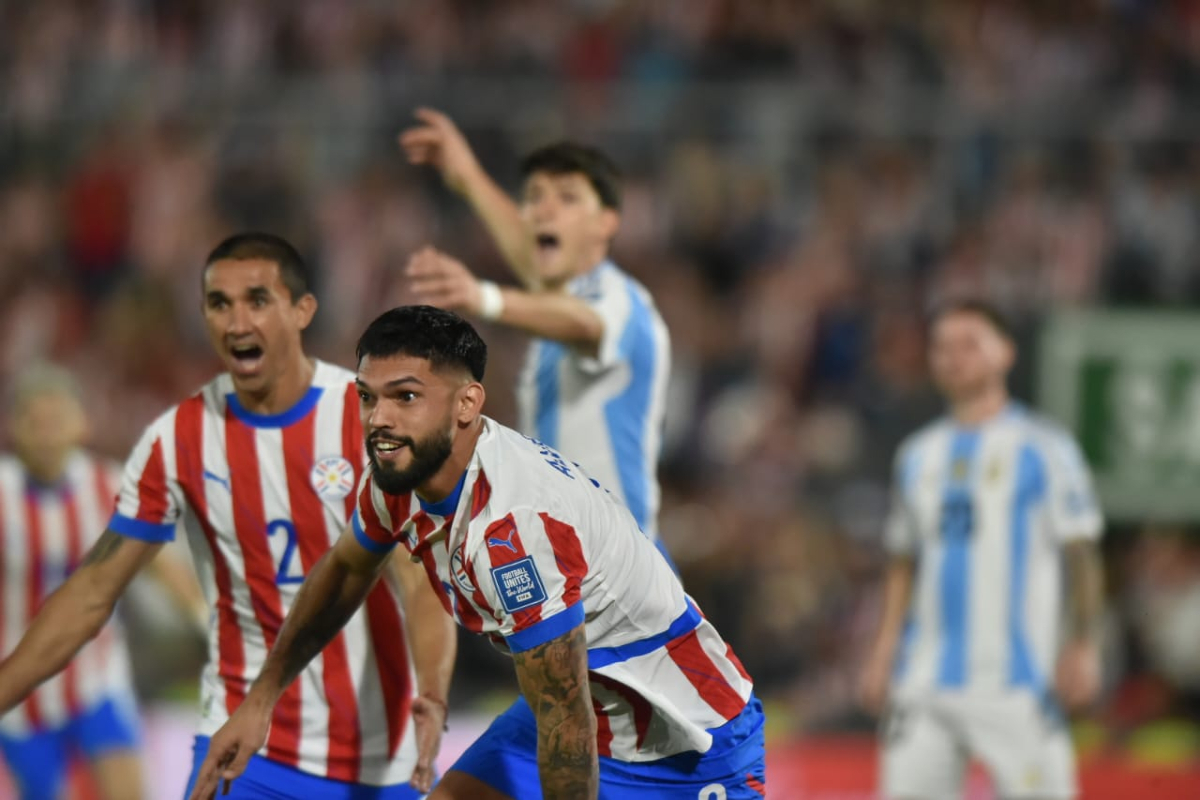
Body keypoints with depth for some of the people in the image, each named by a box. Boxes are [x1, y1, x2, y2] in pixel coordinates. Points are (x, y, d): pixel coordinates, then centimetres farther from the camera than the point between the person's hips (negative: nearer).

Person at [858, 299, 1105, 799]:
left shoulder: (1044, 448, 1)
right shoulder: (918, 454, 17)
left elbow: (1080, 554, -2)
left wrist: (1081, 646, -11)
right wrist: (883, 654, 13)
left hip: (1017, 681, -5)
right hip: (925, 680, 5)